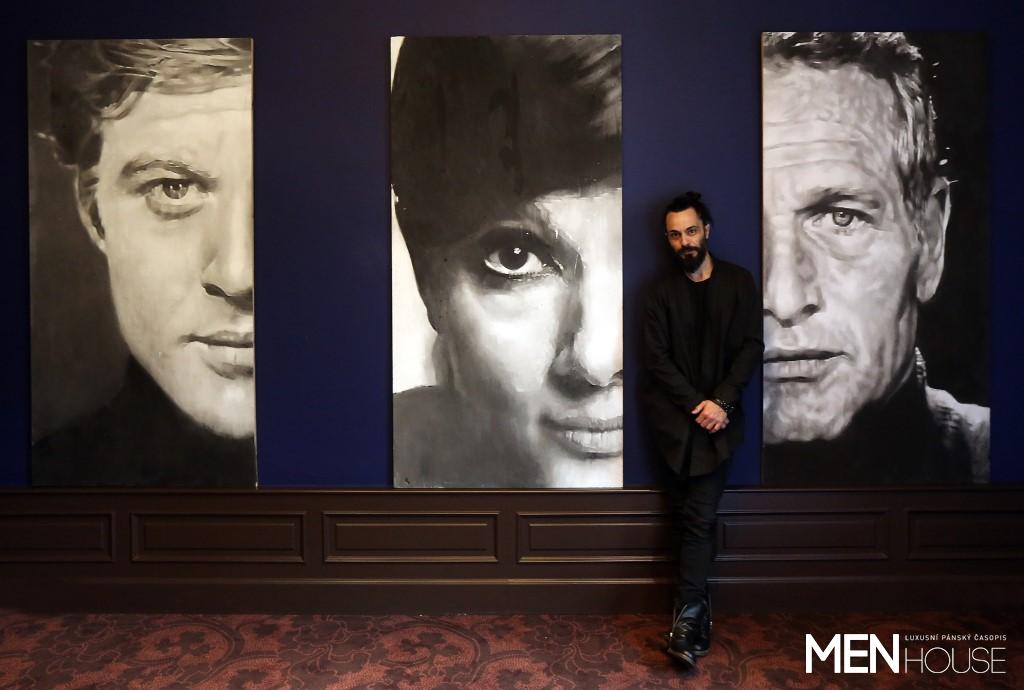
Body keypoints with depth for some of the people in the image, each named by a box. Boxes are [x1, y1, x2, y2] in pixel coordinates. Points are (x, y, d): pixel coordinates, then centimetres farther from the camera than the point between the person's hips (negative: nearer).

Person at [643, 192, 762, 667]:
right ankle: (699, 608, 17)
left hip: (719, 415, -1)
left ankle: (687, 618, -4)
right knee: (690, 517, 5)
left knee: (697, 517, -8)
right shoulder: (662, 292, 5)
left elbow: (751, 346, 1)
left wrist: (721, 401, -11)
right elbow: (657, 359, -1)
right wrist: (696, 405, -11)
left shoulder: (739, 282, 5)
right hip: (676, 415, 1)